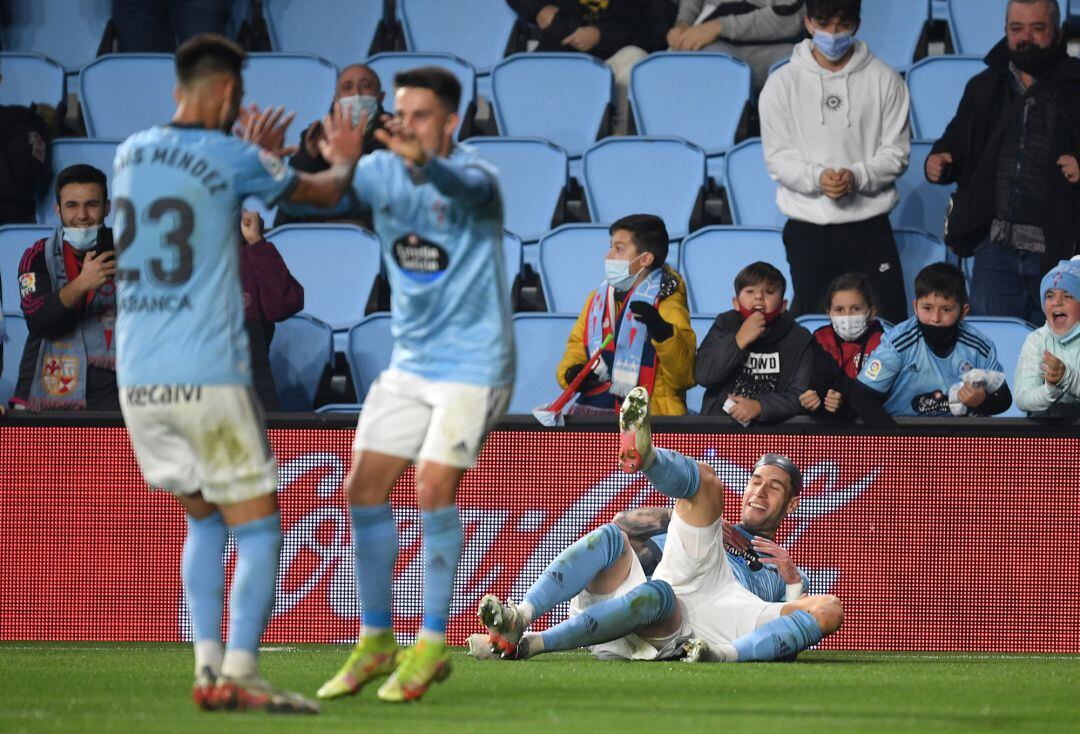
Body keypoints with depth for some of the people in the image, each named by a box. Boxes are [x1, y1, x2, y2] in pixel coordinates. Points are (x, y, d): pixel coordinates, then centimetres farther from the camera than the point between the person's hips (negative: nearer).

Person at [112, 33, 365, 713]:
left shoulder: (132, 153, 9)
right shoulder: (228, 159, -7)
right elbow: (325, 193, 8)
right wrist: (345, 160, 29)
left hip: (137, 377, 6)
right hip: (208, 375, -6)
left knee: (204, 519, 18)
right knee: (258, 527, 0)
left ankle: (208, 665, 8)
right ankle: (240, 673, -11)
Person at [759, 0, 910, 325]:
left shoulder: (884, 80, 2)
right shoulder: (783, 84, 2)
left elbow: (896, 152, 0)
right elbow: (778, 158, -1)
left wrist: (857, 177, -19)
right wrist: (817, 177, -20)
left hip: (869, 225, 0)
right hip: (808, 227, 0)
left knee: (889, 321, -4)